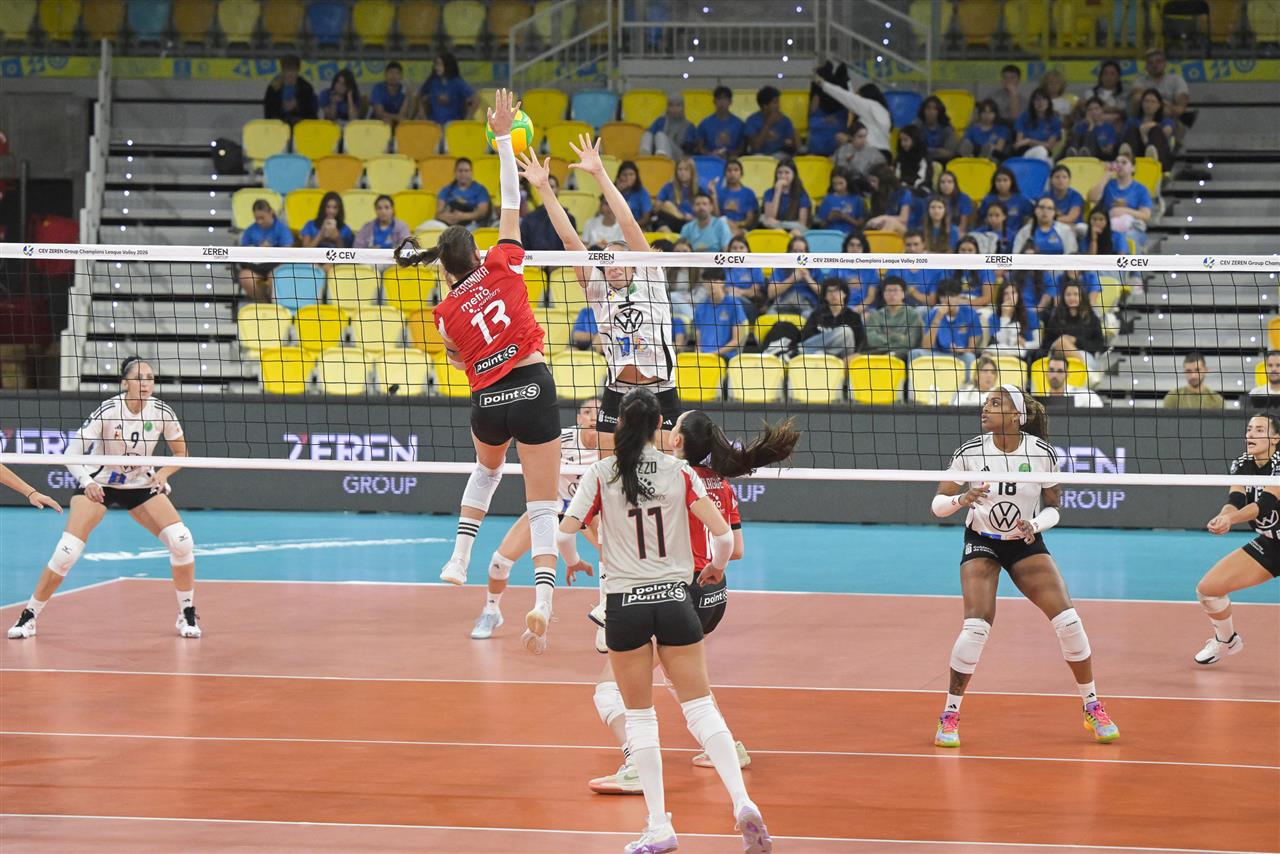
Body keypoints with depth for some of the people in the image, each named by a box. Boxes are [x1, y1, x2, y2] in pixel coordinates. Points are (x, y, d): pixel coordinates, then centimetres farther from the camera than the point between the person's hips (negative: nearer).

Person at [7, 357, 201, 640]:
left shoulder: (161, 412, -15)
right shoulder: (109, 411, -25)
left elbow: (181, 453, -1)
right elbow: (72, 452, -28)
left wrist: (163, 473, -22)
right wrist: (86, 482, -46)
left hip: (142, 484, 3)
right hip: (99, 484, -3)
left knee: (181, 540, -16)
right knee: (66, 552, -17)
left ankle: (187, 614, 2)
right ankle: (29, 616, 0)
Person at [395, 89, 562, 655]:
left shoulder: (447, 313, 2)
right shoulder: (502, 266, -2)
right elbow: (512, 199, 3)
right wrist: (503, 137, 9)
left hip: (487, 401, 2)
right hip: (533, 391, -2)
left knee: (487, 470, 37)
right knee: (542, 506, -2)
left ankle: (458, 561, 28)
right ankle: (542, 602, -19)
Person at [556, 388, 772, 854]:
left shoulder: (600, 475, -3)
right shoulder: (680, 473, -1)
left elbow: (562, 535, -7)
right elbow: (722, 534, -6)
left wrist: (571, 563, 15)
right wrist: (716, 567, 16)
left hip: (624, 602, -1)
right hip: (675, 599, 1)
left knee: (639, 717, 8)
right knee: (701, 708, 4)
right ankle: (742, 802, -13)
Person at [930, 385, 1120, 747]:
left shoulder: (1042, 453, -13)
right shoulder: (971, 452, -13)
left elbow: (1052, 509, -2)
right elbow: (938, 505, -10)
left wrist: (1034, 525, -23)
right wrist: (961, 500, -31)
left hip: (1026, 544, 1)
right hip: (981, 543, -1)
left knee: (1068, 620, -12)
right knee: (977, 626, -22)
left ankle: (1093, 707, 8)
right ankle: (949, 715, -6)